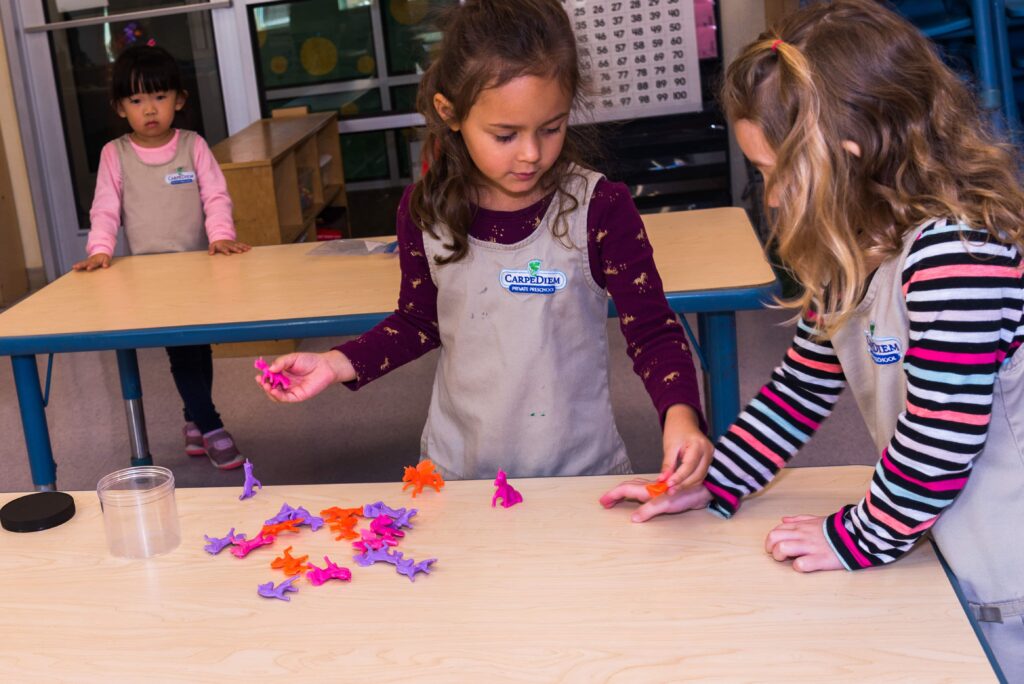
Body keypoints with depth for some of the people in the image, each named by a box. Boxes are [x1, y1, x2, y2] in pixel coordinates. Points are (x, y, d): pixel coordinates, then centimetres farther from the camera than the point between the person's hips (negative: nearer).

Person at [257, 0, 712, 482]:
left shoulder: (600, 209, -16)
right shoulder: (425, 211, -7)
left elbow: (652, 330, -11)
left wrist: (680, 414, -28)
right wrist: (337, 364, -5)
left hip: (582, 472, -2)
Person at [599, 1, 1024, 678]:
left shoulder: (956, 254, -28)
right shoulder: (855, 252, 2)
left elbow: (941, 436, -27)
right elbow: (802, 386, 10)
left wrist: (862, 536, -13)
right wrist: (709, 485, 8)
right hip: (945, 552, 8)